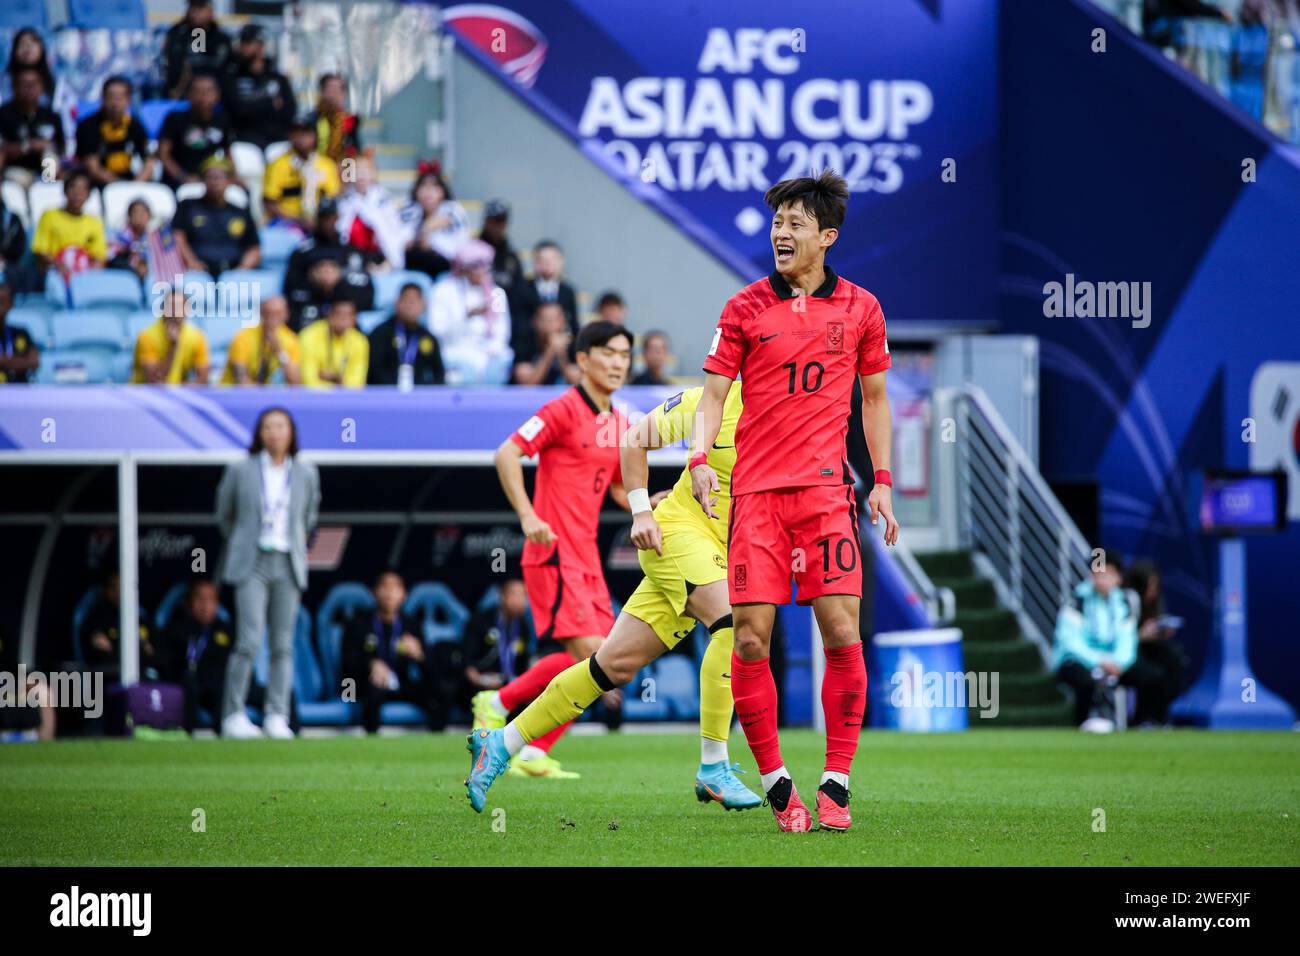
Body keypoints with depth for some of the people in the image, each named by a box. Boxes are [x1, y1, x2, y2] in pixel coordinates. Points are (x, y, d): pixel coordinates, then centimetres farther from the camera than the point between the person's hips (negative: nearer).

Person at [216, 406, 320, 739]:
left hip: (288, 567, 3)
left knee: (283, 645, 0)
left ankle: (277, 717, 3)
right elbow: (224, 515, 15)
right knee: (250, 640, -13)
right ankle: (233, 715, -7)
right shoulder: (241, 471, 1)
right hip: (251, 564, -2)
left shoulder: (306, 474, 7)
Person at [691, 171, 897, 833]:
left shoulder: (859, 309, 9)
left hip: (827, 491, 0)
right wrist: (699, 459, -13)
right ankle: (776, 785, 5)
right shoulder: (745, 308, 5)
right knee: (750, 640, -7)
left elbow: (874, 398, 18)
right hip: (756, 491, 0)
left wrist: (882, 481, 12)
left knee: (842, 633, -9)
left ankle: (836, 785, 0)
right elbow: (713, 395, 5)